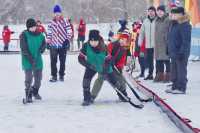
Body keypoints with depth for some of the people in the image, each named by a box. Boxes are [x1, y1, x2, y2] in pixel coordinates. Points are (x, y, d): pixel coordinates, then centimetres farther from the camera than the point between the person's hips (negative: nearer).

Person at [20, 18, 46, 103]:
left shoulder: (39, 35, 3)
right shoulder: (24, 35, -10)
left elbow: (44, 44, 10)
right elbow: (24, 49, -13)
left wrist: (40, 50, -11)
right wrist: (30, 59, -19)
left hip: (38, 60, 4)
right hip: (27, 61, -4)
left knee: (38, 78, 12)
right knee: (29, 78, -5)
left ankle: (35, 92, 35)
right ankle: (28, 95, 10)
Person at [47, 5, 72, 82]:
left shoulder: (65, 22, -4)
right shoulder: (51, 23, 4)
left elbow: (69, 32, -3)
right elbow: (49, 33, 11)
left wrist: (67, 40, -11)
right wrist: (48, 42, 6)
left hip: (63, 45, -2)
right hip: (53, 45, 2)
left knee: (62, 61, 8)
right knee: (53, 61, 1)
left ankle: (61, 75, 20)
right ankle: (54, 76, 11)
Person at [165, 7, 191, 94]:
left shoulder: (185, 25, -16)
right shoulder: (174, 24, 14)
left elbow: (186, 41, -21)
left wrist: (182, 52, -24)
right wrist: (170, 51, 22)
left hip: (180, 53, -10)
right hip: (174, 53, 10)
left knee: (181, 70, -4)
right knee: (174, 71, 15)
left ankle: (181, 88, 1)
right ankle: (175, 87, 24)